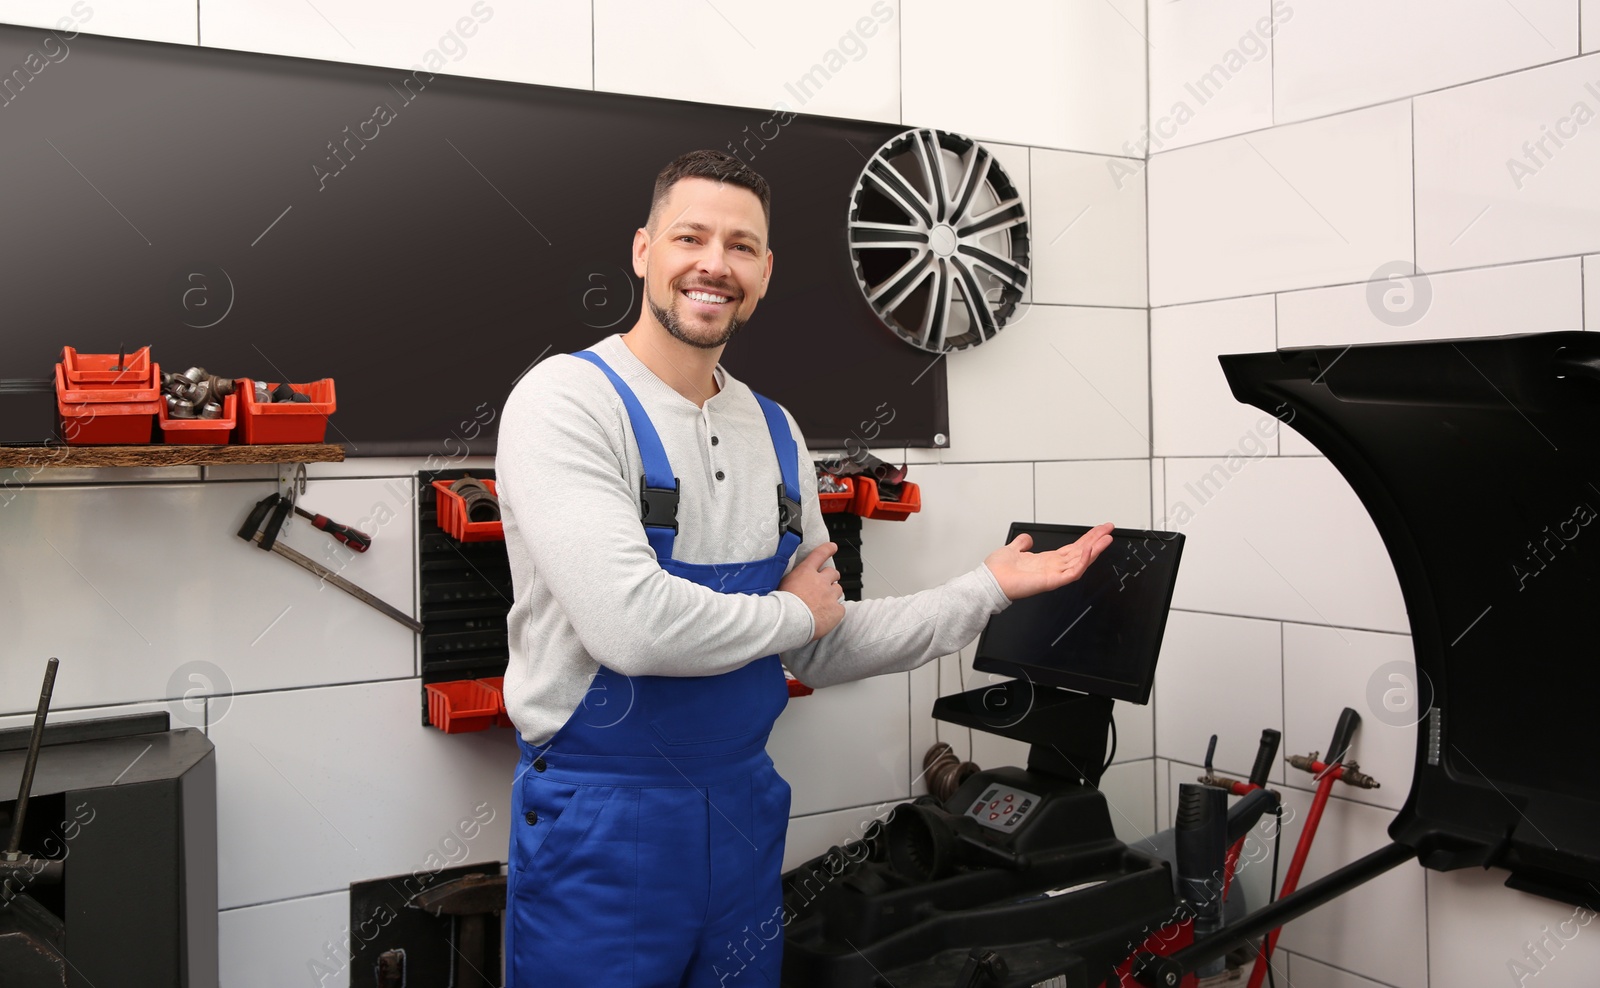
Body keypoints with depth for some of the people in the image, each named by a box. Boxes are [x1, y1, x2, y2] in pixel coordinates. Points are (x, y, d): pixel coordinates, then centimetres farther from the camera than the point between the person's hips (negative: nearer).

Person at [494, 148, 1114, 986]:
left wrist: (988, 589, 4)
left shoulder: (774, 431, 6)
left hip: (743, 804, 6)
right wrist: (797, 612, -11)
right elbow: (631, 625, -28)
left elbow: (823, 653, 11)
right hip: (602, 821, -6)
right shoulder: (567, 400, -14)